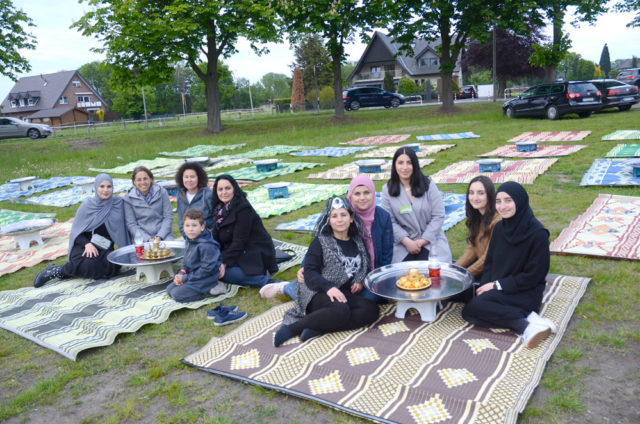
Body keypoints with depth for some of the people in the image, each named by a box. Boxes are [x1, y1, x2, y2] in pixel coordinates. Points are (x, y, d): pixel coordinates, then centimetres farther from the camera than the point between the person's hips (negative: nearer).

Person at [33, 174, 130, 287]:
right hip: (84, 246, -2)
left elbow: (122, 229, 8)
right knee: (90, 264, -34)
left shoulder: (118, 204, 3)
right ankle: (56, 270, -5)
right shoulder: (87, 205, 0)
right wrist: (87, 244, -17)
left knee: (114, 265, -30)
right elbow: (76, 231, 2)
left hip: (106, 249, 3)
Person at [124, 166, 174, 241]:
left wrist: (159, 237, -9)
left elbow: (168, 216, 2)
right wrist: (148, 239, -12)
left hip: (163, 235, 1)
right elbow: (131, 224, 0)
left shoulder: (162, 192, 3)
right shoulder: (128, 198, 1)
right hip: (142, 239, 0)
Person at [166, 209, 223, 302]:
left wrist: (185, 278, -18)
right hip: (190, 276, 10)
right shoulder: (190, 241, 3)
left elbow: (207, 269, -24)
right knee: (169, 289, 12)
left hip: (204, 280, -9)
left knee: (177, 294, -14)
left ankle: (207, 291, -4)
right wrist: (181, 274, -5)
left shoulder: (206, 246, -26)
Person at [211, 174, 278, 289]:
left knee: (220, 273, -25)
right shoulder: (220, 209, 8)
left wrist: (224, 263, -23)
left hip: (256, 257, -9)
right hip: (239, 254, 9)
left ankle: (265, 281, -19)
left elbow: (239, 241, -20)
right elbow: (217, 239, 5)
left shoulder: (244, 209, -16)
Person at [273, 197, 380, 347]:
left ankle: (317, 328, -27)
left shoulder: (358, 242, 16)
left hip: (346, 295, 6)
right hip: (319, 293, -5)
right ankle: (292, 328, -22)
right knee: (341, 310, -36)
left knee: (372, 310, -23)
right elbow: (309, 272, -7)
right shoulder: (321, 242, 1)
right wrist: (329, 287, -25)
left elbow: (365, 267, 26)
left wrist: (360, 281, 2)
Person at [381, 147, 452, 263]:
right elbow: (390, 221, -3)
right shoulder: (387, 189, 2)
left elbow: (439, 216, -2)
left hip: (430, 240, 0)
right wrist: (407, 242, -14)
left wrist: (423, 241, -8)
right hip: (403, 243, 0)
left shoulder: (428, 184, 0)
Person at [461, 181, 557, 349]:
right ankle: (527, 320, -21)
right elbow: (490, 261, 11)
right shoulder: (500, 228, 5)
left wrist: (498, 285, -14)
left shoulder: (537, 233, -15)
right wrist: (485, 285, -7)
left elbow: (534, 275, -14)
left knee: (476, 305, -29)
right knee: (469, 312, -21)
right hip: (496, 289, 7)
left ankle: (527, 325, -25)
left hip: (525, 293, -7)